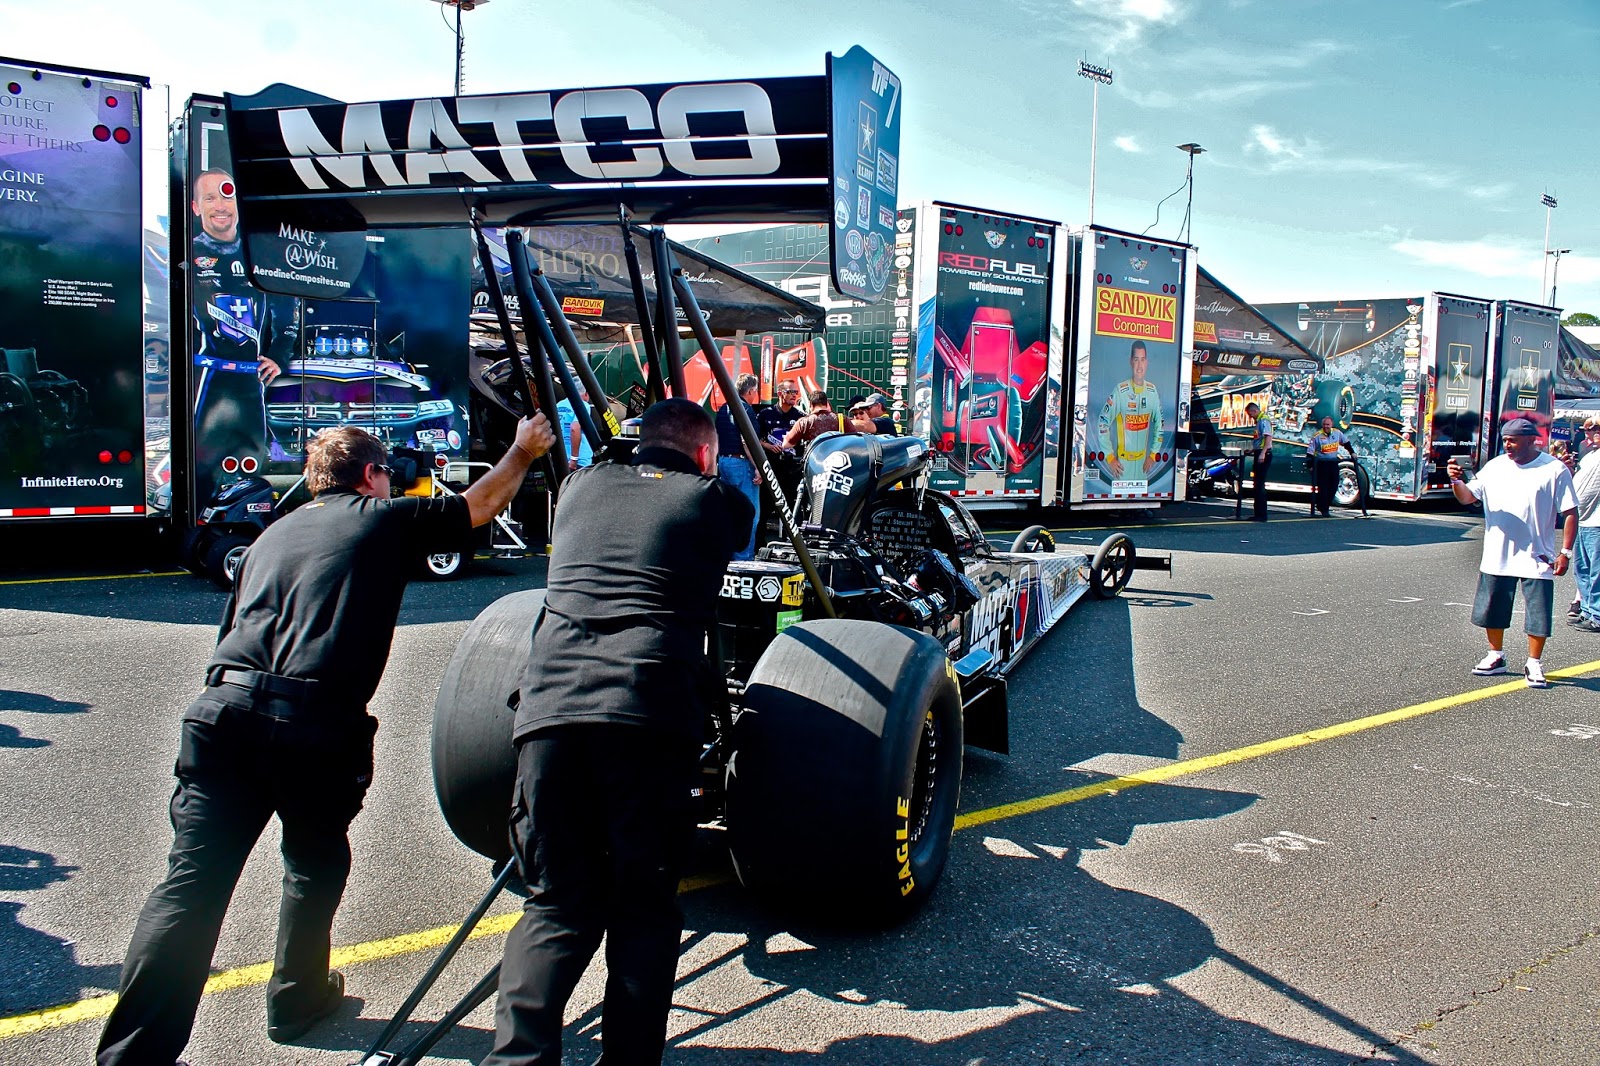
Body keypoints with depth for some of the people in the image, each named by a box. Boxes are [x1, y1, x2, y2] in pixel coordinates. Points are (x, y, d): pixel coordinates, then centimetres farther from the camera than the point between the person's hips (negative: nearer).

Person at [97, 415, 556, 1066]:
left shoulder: (275, 533, 26)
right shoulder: (385, 519, 12)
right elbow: (482, 504, 25)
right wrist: (523, 452, 41)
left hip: (225, 709, 4)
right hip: (318, 725, -4)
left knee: (191, 883, 1)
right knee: (316, 864, 19)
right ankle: (296, 999, 34)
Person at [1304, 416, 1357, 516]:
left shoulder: (1337, 433, 4)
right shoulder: (1317, 436, -10)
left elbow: (1346, 442, 22)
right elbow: (1310, 452, -8)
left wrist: (1352, 452, 19)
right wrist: (1310, 465, -12)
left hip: (1334, 462, 5)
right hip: (1321, 463, -5)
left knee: (1334, 485, 2)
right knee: (1323, 487, -7)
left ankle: (1325, 504, 16)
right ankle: (1323, 509, -3)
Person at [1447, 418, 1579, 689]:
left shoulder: (1554, 470, -5)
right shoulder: (1495, 467, 5)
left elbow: (1570, 513, -4)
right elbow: (1467, 497, 4)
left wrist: (1565, 552, -9)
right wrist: (1456, 480, -17)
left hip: (1537, 559, -4)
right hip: (1497, 557, 4)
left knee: (1538, 615, 0)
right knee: (1491, 611, 12)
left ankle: (1534, 665, 14)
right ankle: (1496, 657, 27)